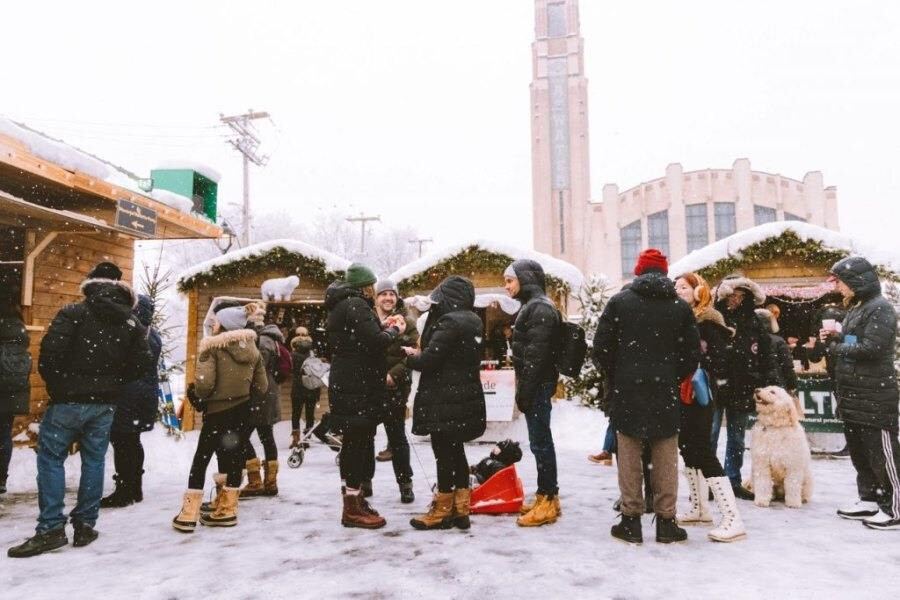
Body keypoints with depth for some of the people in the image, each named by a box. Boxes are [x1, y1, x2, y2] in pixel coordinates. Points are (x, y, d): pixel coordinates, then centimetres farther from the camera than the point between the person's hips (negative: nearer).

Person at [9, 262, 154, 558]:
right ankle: (85, 525, 16)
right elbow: (142, 364, 1)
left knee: (51, 458, 6)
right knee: (94, 460, 11)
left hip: (69, 399, -4)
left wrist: (54, 383, 1)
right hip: (106, 403, 4)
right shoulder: (131, 322, 5)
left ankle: (51, 528, 2)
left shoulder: (73, 313, -8)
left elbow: (50, 351, -16)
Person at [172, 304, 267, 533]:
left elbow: (204, 383, -20)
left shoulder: (212, 347, -12)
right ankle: (226, 508, 23)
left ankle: (189, 514, 8)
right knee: (233, 455, 13)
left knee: (201, 458, 6)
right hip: (242, 410, 5)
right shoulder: (252, 349, 4)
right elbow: (262, 386, 7)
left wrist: (197, 396, 0)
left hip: (217, 411, -5)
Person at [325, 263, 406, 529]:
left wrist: (382, 327, 10)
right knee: (360, 442, -5)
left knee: (353, 442, 17)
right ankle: (353, 509, 1)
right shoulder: (355, 305, -15)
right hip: (358, 386, -10)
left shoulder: (341, 305, 17)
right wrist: (394, 329, -4)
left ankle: (353, 497, 28)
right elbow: (375, 342, -21)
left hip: (345, 384, 10)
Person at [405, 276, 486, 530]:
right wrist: (420, 354, 9)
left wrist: (410, 357, 1)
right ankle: (460, 509, 22)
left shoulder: (449, 322, -17)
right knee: (456, 452, 15)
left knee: (444, 454, 1)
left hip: (445, 401, -9)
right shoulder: (473, 321, 11)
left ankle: (442, 511, 11)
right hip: (467, 399, 9)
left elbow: (429, 361, -20)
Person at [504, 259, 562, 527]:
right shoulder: (532, 306, 18)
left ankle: (547, 502, 2)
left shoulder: (540, 307, -14)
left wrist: (524, 391, -20)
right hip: (536, 385, 10)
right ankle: (547, 497, 21)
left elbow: (535, 355, -20)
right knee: (541, 441, 13)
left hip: (537, 385, -10)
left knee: (540, 442, -5)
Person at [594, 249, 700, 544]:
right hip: (665, 393, 1)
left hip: (627, 391, -1)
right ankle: (666, 521, 14)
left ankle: (631, 520, 10)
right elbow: (692, 354, 3)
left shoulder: (619, 301, -1)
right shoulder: (680, 307, 3)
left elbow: (601, 347, -3)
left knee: (629, 456, 5)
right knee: (666, 457, 8)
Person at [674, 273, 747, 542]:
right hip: (683, 393, 8)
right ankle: (699, 509, 27)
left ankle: (733, 520, -10)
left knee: (703, 452, -12)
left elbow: (719, 361, -15)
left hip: (700, 394, -8)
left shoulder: (708, 321, -9)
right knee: (688, 448, 14)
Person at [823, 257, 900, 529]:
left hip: (875, 396, -9)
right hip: (851, 394, 10)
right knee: (858, 451, 15)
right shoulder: (854, 309, 16)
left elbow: (870, 348, -22)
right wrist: (835, 338, 4)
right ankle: (869, 501, 26)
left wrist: (836, 348, -10)